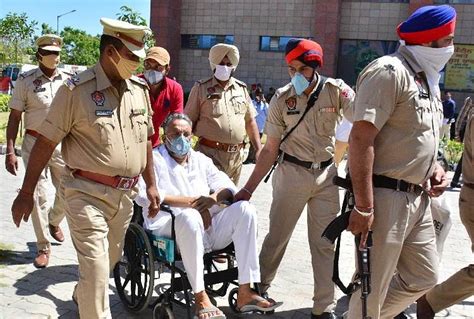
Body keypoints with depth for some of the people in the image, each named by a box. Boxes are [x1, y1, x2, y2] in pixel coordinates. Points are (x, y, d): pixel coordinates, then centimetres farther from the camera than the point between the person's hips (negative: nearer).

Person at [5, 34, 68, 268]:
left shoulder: (68, 80, 4)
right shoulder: (25, 80, -3)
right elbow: (14, 117, -2)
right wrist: (10, 151, -8)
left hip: (63, 144, 3)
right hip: (35, 144, -2)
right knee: (38, 196, 1)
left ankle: (54, 222, 41)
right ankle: (43, 247, 14)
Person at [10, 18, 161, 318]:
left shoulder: (140, 88, 6)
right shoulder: (76, 90, -11)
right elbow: (45, 142, -8)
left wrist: (151, 184, 15)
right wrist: (26, 193, -6)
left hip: (125, 195, 6)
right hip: (87, 194, -6)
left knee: (111, 259, 22)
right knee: (96, 268, -7)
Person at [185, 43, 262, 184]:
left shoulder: (241, 88, 12)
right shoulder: (201, 88, 1)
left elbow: (250, 121, 15)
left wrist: (258, 149, 8)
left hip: (236, 154, 4)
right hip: (209, 153, -4)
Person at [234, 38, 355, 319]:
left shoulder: (336, 90, -8)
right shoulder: (282, 99, -7)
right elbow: (270, 150, -3)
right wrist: (249, 188, -5)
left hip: (327, 175, 1)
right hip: (292, 173, 0)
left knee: (325, 243, 5)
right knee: (277, 237, 9)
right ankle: (258, 290, 31)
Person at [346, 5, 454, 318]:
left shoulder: (427, 79, 16)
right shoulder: (390, 72, -14)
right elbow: (361, 139, -22)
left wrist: (435, 168, 8)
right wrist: (364, 206, -25)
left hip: (418, 197, 10)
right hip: (386, 196, -9)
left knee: (424, 277, 18)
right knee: (372, 286, 2)